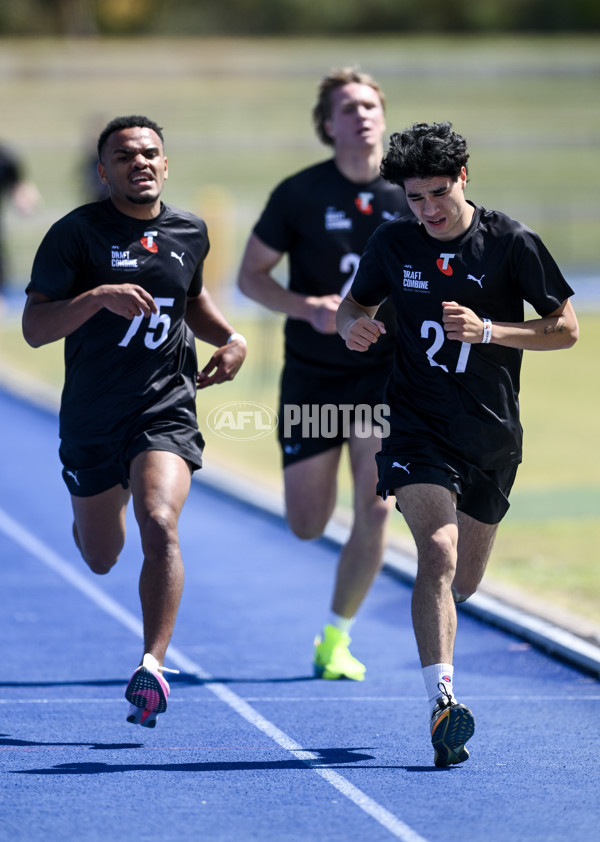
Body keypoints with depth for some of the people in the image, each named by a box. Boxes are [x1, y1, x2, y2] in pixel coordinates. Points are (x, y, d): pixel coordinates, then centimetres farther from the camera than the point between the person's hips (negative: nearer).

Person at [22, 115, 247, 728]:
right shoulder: (75, 233, -9)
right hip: (91, 419, -1)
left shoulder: (189, 233, 5)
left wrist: (230, 340, 9)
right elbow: (34, 328, -15)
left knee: (159, 526, -25)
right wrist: (98, 297, -29)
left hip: (167, 412, 1)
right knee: (100, 558, 16)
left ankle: (153, 666, -20)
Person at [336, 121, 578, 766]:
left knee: (464, 581, 12)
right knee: (438, 551, -23)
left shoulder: (511, 242, -6)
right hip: (417, 424, -1)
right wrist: (353, 326, -9)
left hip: (492, 434, 1)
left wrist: (488, 331, -18)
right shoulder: (394, 243, 0)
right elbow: (354, 306, 16)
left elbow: (565, 329, -3)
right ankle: (441, 702, -29)